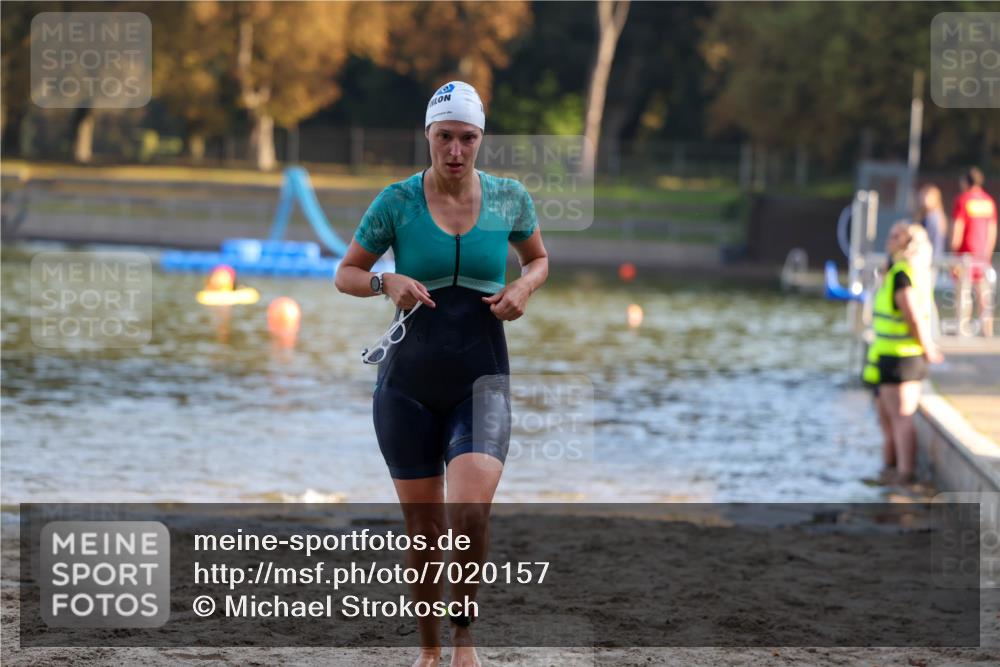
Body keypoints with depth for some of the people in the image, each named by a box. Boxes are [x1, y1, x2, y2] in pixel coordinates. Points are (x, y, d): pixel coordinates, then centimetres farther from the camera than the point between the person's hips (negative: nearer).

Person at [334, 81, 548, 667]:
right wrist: (387, 283, -15)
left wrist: (525, 287, -3)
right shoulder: (398, 201, -4)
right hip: (410, 382, 0)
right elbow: (346, 274, 6)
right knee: (424, 526, 4)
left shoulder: (510, 198, 1)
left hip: (482, 381, 0)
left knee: (471, 510, -22)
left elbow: (539, 257, 19)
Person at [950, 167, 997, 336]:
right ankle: (987, 327, 5)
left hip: (966, 252, -5)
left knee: (964, 290, -3)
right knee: (984, 290, 7)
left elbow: (958, 229, -9)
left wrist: (954, 249, -3)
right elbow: (993, 229, 12)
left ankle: (963, 326, -8)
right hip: (983, 252, 5)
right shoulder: (989, 201, 9)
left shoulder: (963, 200, -6)